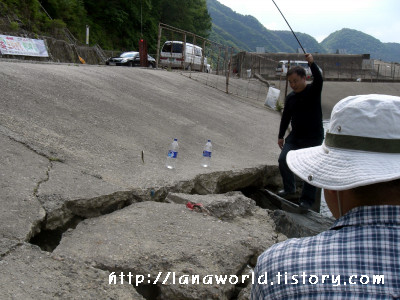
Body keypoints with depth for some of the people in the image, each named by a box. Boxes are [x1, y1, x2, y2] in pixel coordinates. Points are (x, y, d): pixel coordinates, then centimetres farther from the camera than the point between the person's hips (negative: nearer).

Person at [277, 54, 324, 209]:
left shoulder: (313, 91, -7)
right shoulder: (290, 98, 7)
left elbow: (319, 79, -29)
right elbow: (285, 117, 14)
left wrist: (312, 63, -43)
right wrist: (281, 136, 15)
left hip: (314, 138, -5)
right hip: (295, 136, 5)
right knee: (283, 160, -7)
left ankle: (307, 199, 8)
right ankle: (289, 189, 14)